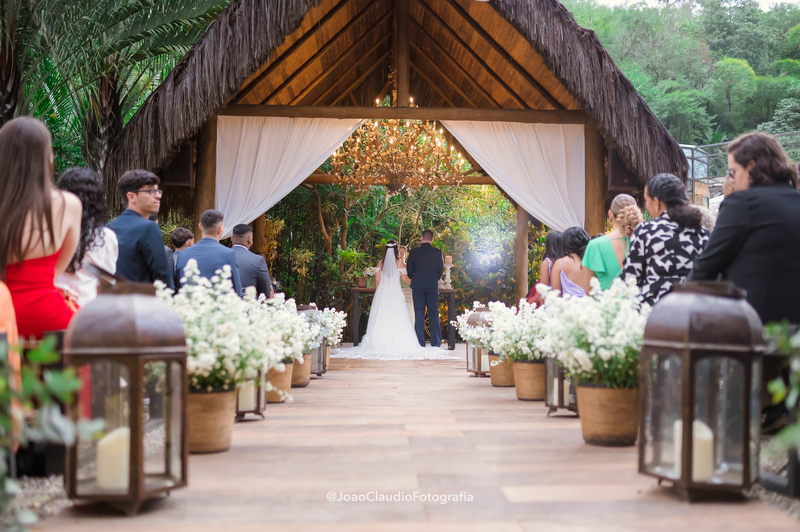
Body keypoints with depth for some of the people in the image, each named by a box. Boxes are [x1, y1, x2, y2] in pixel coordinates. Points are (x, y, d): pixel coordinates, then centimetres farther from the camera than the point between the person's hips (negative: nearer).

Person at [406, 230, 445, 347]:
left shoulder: (414, 252, -4)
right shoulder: (437, 252, -2)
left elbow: (409, 269, 0)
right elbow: (441, 270, 4)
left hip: (417, 286, 0)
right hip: (433, 287, 0)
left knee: (419, 315, 3)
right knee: (434, 315, 5)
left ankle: (420, 343, 1)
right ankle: (436, 342, 3)